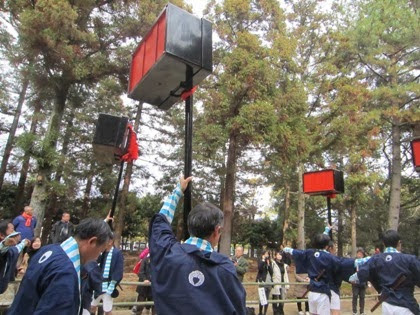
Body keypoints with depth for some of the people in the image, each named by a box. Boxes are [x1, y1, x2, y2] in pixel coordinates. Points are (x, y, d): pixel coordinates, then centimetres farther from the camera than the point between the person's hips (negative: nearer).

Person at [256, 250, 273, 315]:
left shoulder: (270, 262, 11)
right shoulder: (261, 261, 1)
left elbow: (271, 271, 1)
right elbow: (259, 268, -19)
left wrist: (268, 264, -9)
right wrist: (263, 260, -15)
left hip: (269, 282, 4)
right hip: (262, 282, -4)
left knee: (267, 299, 7)